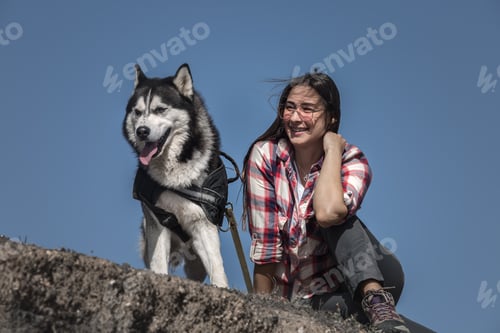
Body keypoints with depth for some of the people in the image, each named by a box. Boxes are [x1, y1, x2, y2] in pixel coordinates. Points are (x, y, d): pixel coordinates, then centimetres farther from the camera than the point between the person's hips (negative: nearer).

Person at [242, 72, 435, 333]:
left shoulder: (352, 161, -8)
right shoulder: (265, 156, -7)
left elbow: (328, 212, -32)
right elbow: (265, 245, -10)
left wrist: (332, 150, -19)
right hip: (291, 299, -1)